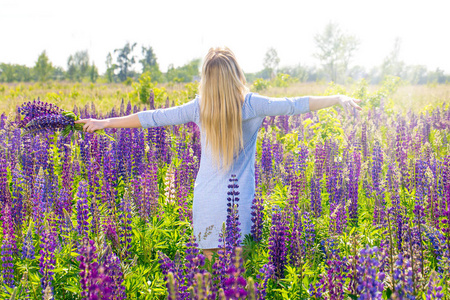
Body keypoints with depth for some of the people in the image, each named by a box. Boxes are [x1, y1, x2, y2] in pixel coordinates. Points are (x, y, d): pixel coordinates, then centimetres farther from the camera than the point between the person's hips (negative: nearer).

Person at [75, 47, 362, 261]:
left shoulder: (200, 108, -2)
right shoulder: (252, 105, -7)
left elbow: (154, 117, 3)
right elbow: (295, 105, -1)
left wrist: (107, 122, 13)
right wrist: (338, 98, 11)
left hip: (206, 202, 2)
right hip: (239, 202, -2)